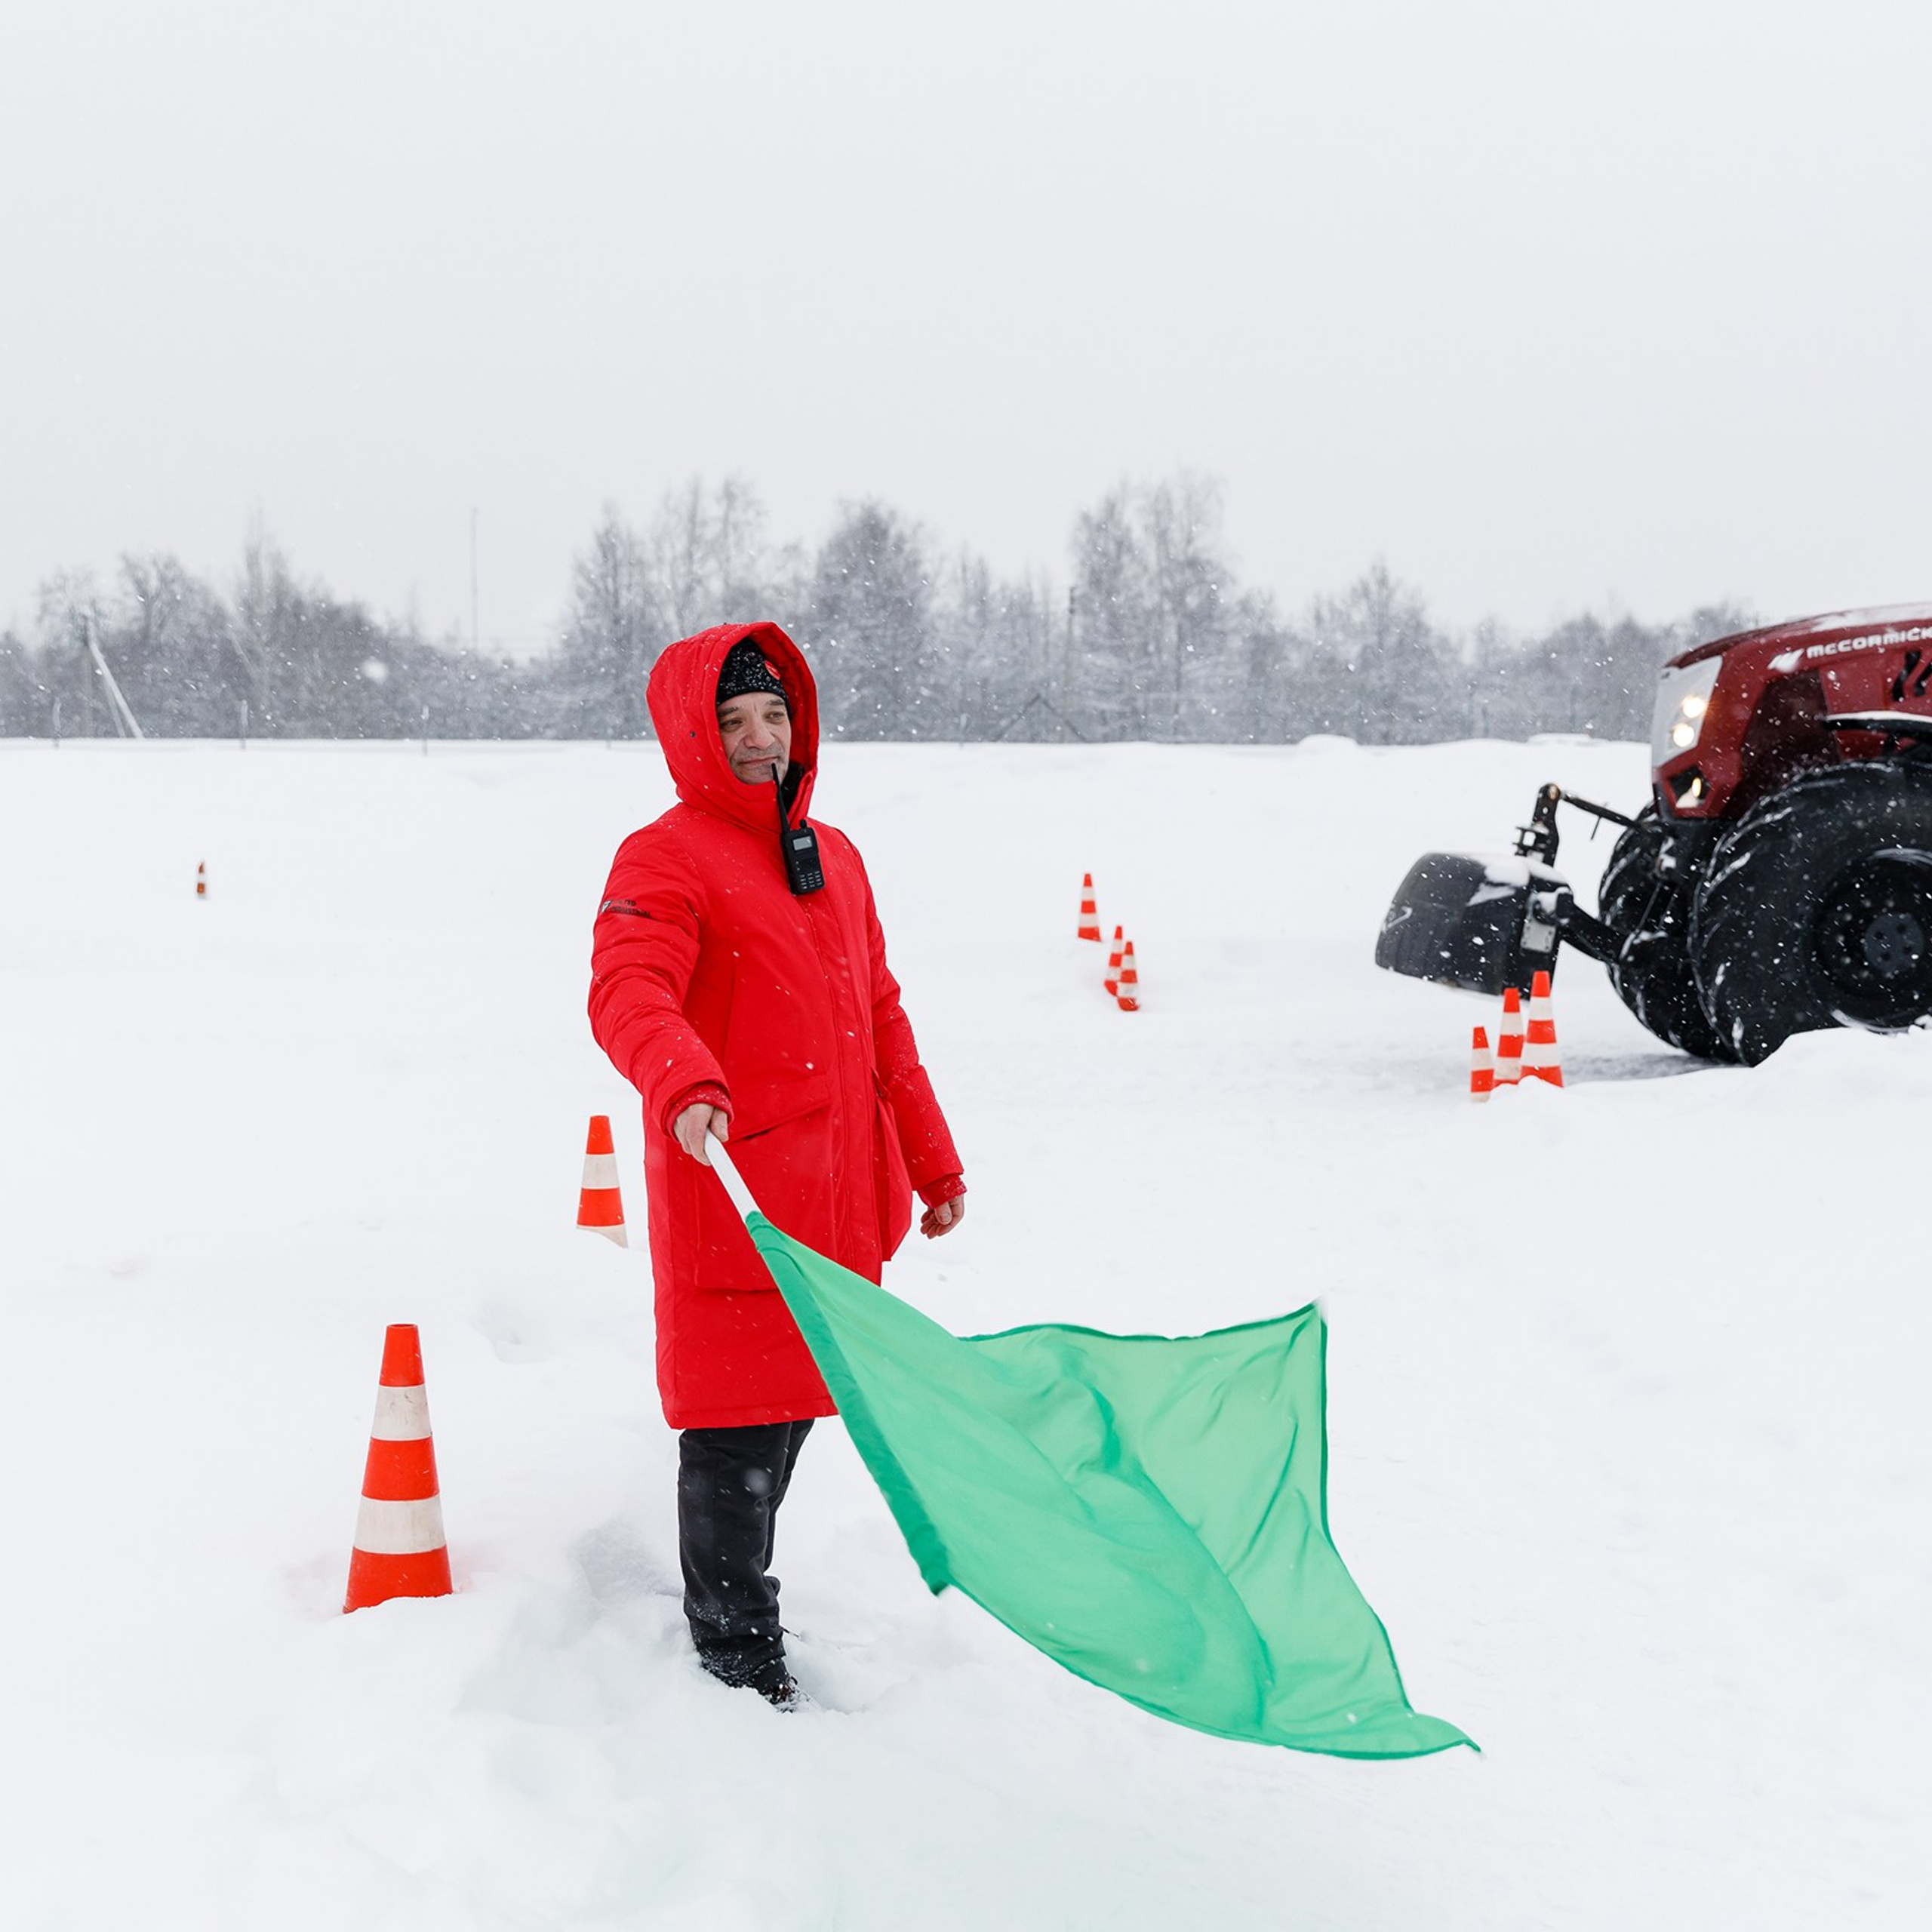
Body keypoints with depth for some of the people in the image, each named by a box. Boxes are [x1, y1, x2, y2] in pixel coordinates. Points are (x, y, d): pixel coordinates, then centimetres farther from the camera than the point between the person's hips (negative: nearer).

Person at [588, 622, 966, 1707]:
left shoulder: (834, 859, 17)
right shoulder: (667, 860, -8)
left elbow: (880, 1018, 23)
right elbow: (629, 991, -26)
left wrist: (931, 1159, 22)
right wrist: (682, 1084, -46)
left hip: (836, 1206, 7)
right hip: (729, 1201, -7)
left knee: (792, 1408, 17)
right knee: (739, 1424, -2)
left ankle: (735, 1597, 35)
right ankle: (740, 1653, 11)